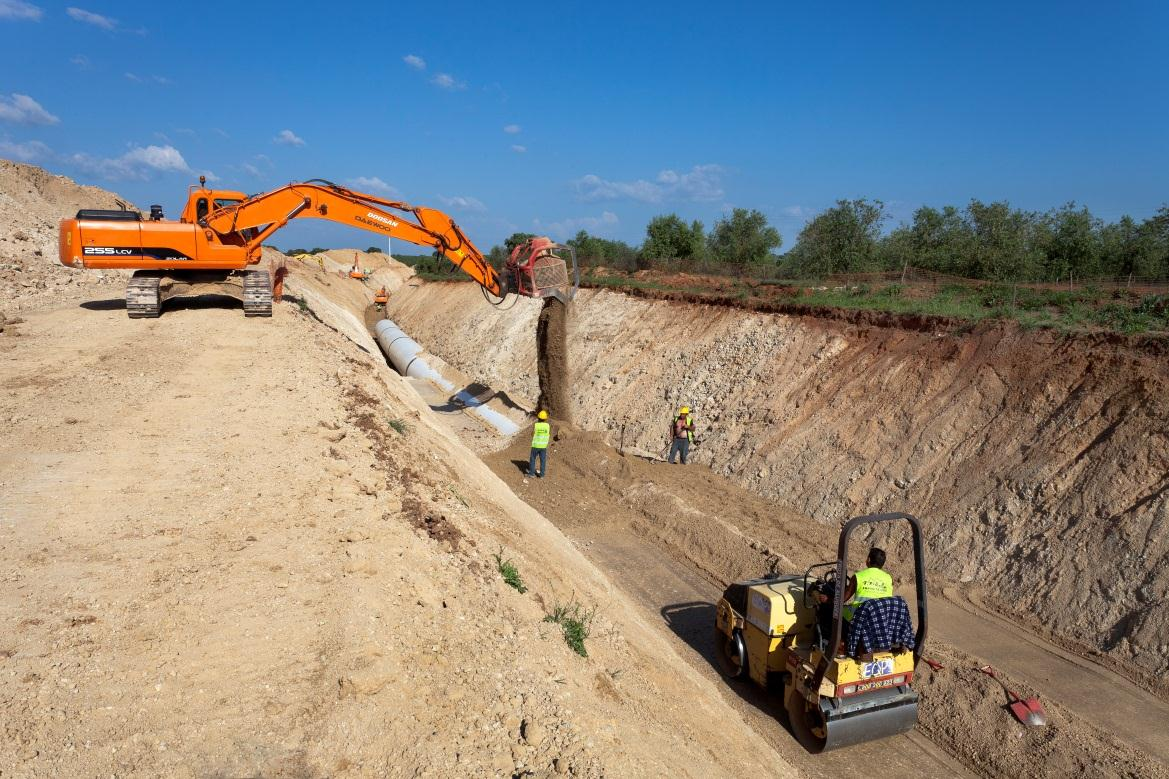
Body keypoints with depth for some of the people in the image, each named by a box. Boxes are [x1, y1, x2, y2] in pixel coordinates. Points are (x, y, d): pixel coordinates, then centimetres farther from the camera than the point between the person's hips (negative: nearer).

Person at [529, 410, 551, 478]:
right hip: (543, 446, 2)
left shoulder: (535, 425, -16)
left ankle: (531, 473, 17)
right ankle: (542, 474, 12)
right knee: (543, 460, 11)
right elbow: (549, 435, 4)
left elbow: (532, 435, -6)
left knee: (532, 459, 14)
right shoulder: (548, 425, -9)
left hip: (535, 445, -2)